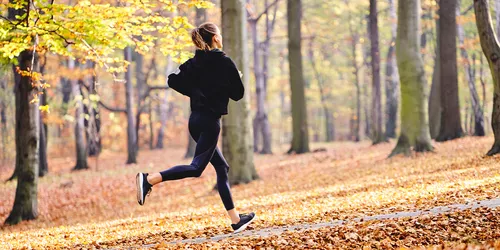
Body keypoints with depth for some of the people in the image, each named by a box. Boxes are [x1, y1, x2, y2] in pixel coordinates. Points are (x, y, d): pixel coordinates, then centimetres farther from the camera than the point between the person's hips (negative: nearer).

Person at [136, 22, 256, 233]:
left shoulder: (195, 63, 10)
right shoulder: (224, 63, -8)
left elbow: (173, 81, 4)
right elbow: (238, 94, -5)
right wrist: (236, 78, 16)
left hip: (195, 119, 8)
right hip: (210, 121, -8)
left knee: (221, 167, 13)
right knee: (196, 167, -13)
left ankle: (236, 219, 15)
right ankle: (149, 179, -30)